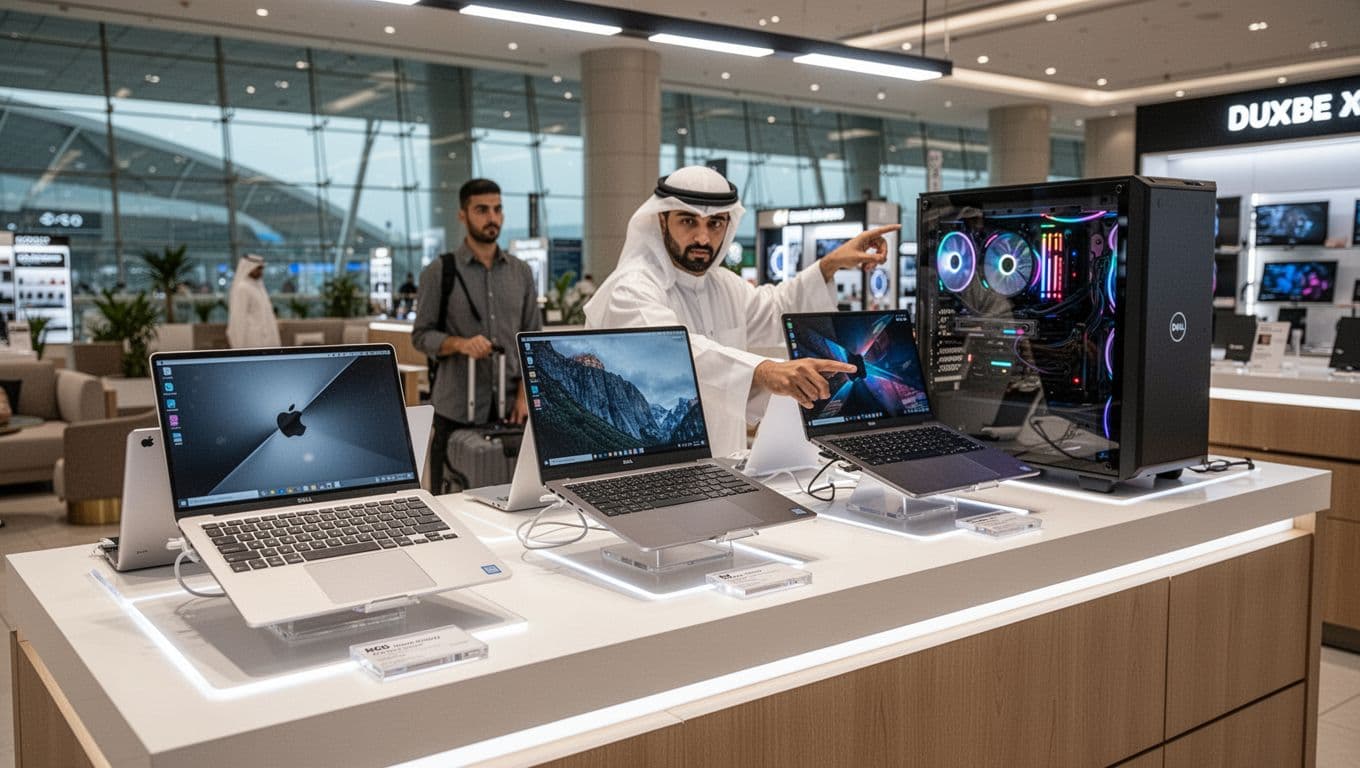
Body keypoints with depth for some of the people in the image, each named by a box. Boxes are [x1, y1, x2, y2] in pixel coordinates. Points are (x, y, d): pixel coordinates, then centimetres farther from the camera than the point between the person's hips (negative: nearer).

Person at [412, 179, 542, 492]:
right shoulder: (438, 272, -1)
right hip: (457, 410, -3)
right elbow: (421, 335, -1)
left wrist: (525, 394, -3)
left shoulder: (521, 273, 9)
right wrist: (461, 344, -21)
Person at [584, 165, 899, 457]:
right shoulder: (632, 290, -16)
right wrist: (765, 371, -51)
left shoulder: (722, 285, 11)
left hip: (720, 468, 8)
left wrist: (830, 265, 19)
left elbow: (772, 310, 32)